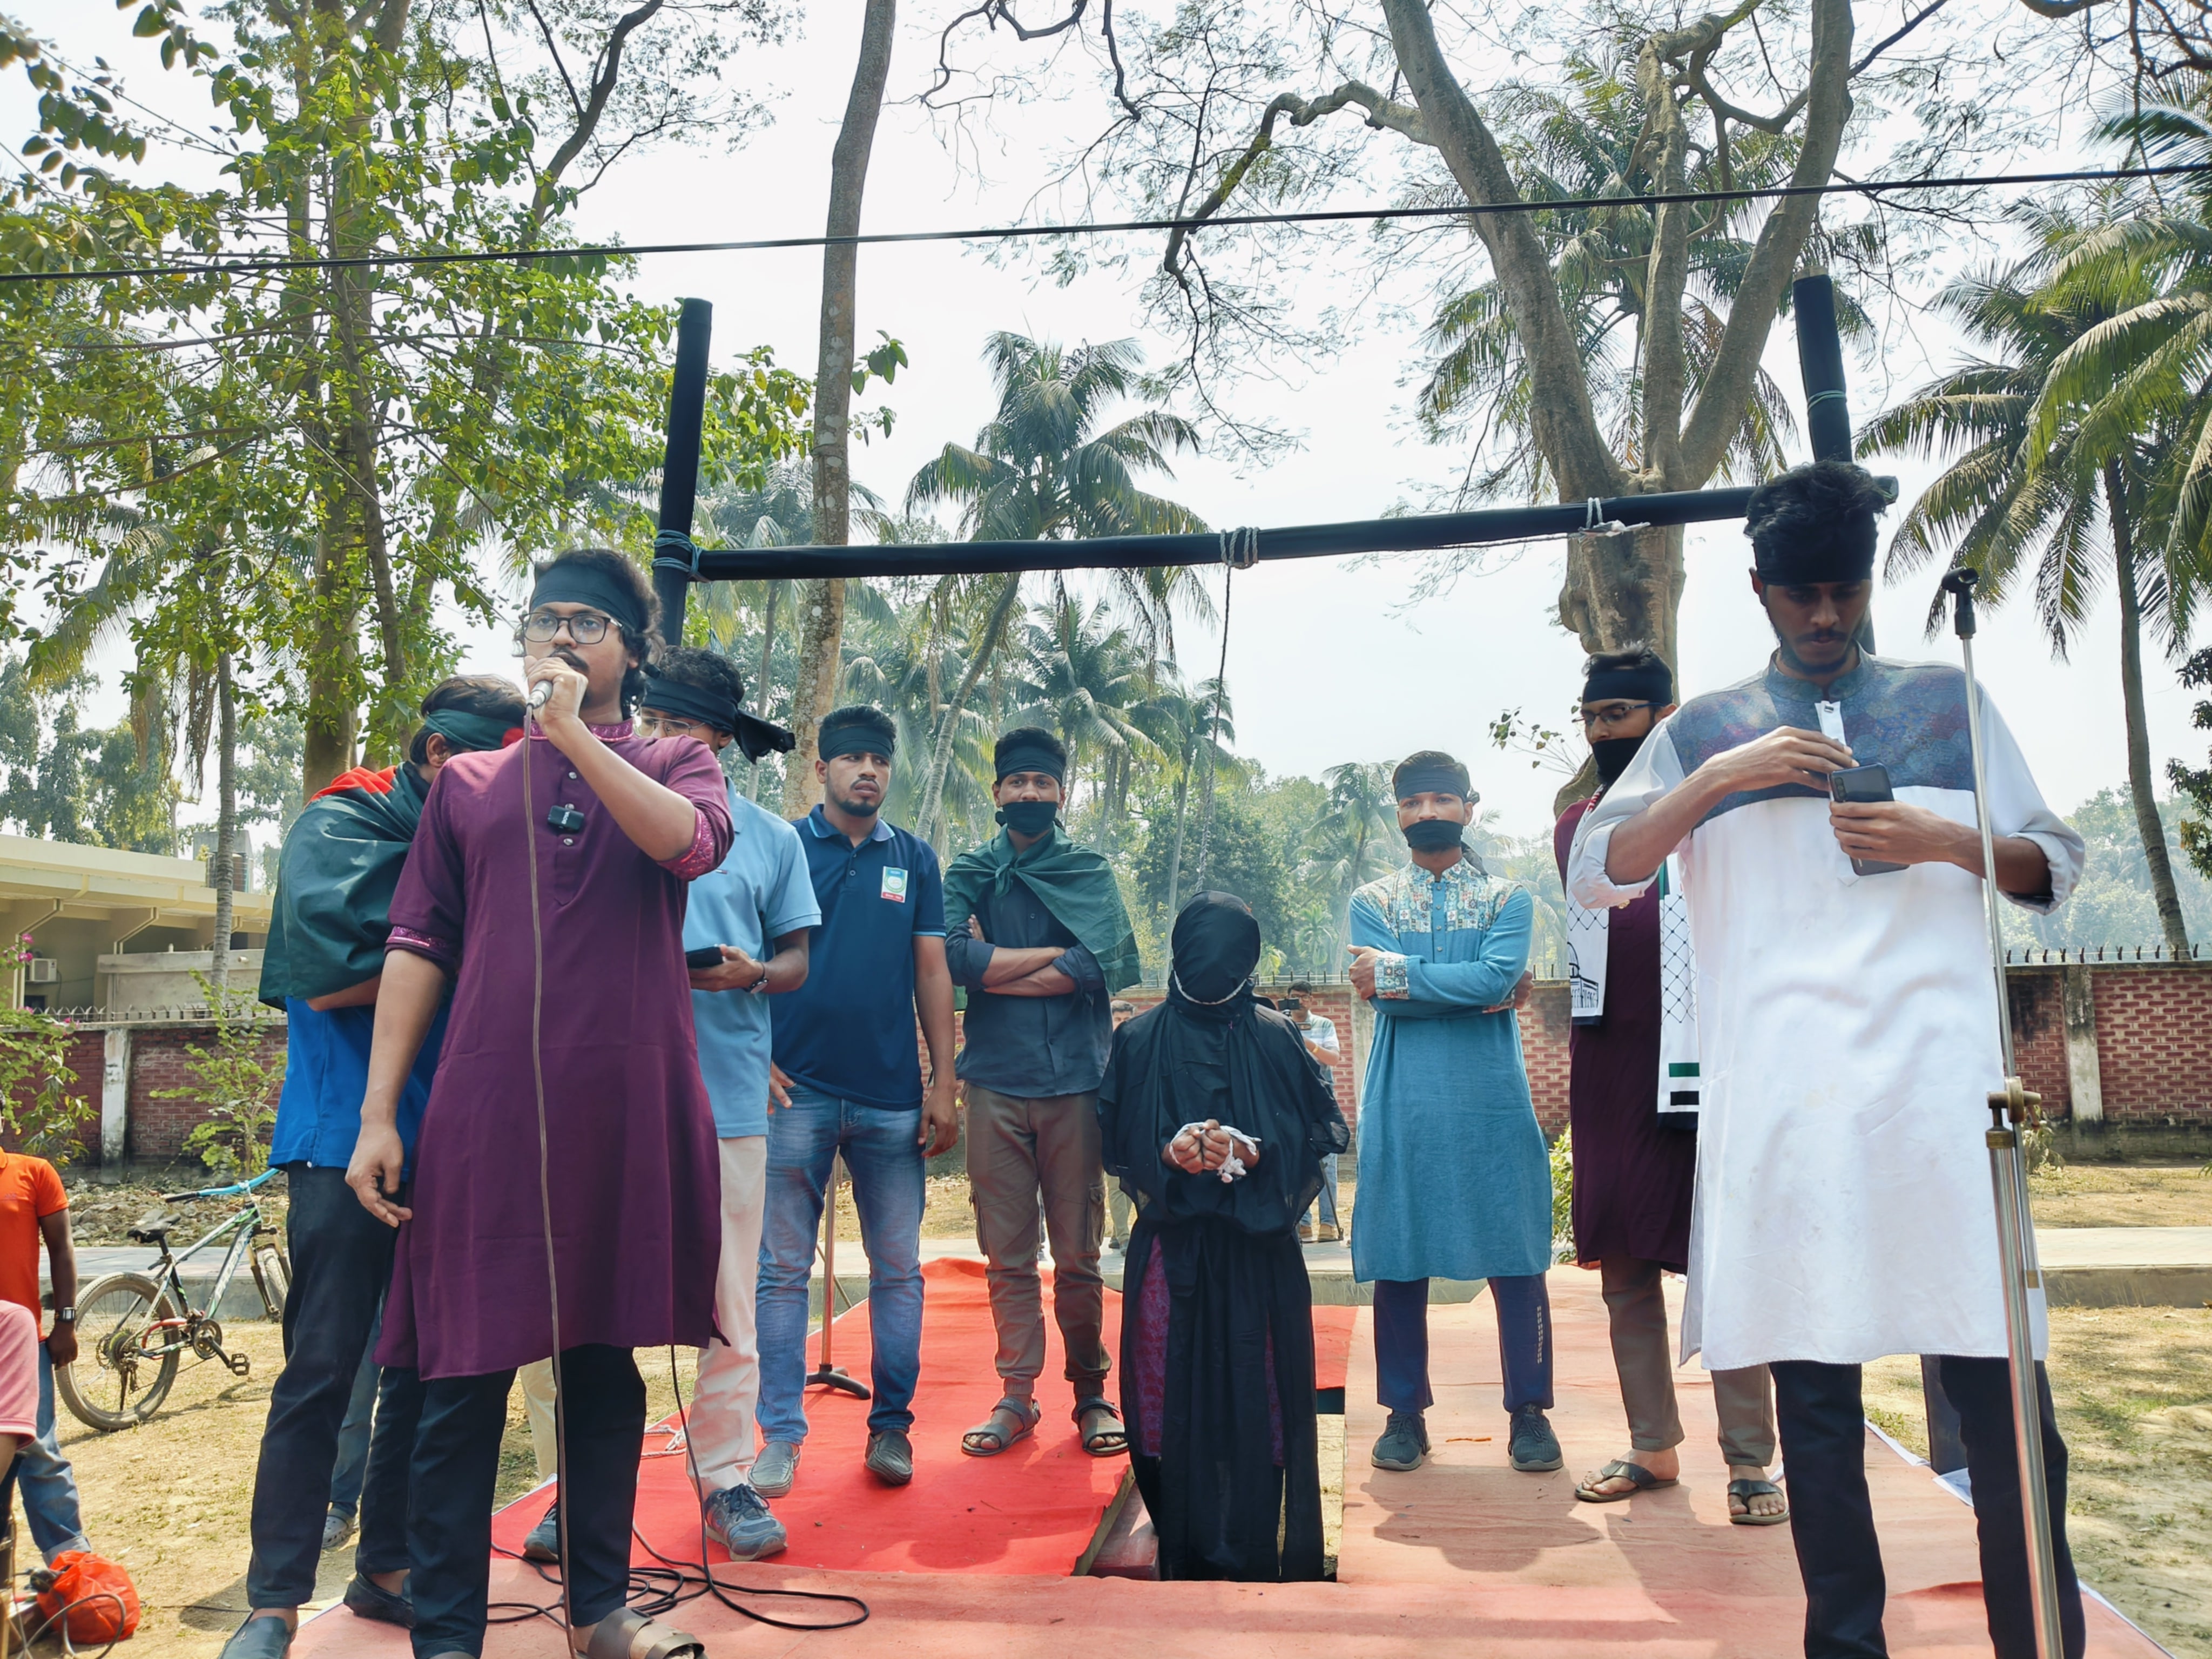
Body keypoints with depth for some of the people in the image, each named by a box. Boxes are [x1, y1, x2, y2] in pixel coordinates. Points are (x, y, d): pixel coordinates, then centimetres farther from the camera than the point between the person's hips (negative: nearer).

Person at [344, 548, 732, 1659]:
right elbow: (418, 946, 8)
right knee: (465, 1372, 0)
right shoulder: (469, 782, 15)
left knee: (606, 1358, 10)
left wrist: (573, 730, -12)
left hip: (626, 1108, 0)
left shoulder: (673, 763, 11)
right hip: (486, 1104, 1)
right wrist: (378, 1113, 1)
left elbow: (691, 843, -13)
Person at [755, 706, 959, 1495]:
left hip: (892, 1097, 2)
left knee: (899, 1269, 6)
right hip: (796, 1091, -2)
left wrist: (943, 1084, 3)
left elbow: (932, 972, 8)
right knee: (782, 1269, 3)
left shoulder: (914, 859, 10)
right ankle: (781, 1434, 12)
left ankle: (891, 1426, 18)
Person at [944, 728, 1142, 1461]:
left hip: (1074, 1079, -1)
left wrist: (993, 967, -6)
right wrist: (1055, 953, -8)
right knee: (1007, 1255, 5)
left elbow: (1097, 968, -8)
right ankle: (1017, 1396, 15)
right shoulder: (970, 873, 10)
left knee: (1078, 1254, 3)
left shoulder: (1091, 871, 9)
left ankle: (1091, 1394, 14)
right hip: (995, 1082, 1)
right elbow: (950, 957, -8)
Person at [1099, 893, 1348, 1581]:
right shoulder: (1140, 1041, 5)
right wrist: (1167, 1151, -16)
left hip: (1257, 1248, -1)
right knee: (1173, 1394, 2)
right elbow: (1115, 1140, 4)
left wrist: (1257, 1153, -16)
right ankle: (1183, 1547, 16)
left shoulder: (1275, 1038, 3)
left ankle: (1252, 1552, 11)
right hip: (1169, 1246, 1)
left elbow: (1319, 1135, 2)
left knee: (1254, 1394, -1)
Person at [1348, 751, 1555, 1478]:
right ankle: (1405, 1413, 15)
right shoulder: (1372, 902, 10)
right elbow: (1386, 1000, -6)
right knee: (1397, 1256, 3)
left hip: (1492, 1099, 0)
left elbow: (1498, 977, -12)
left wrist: (1400, 975, -11)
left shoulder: (1507, 898, 8)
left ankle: (1529, 1411, 14)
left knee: (1516, 1255, 1)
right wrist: (1472, 988, -9)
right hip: (1403, 1104, 1)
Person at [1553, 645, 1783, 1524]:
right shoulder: (1574, 828, 14)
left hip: (1698, 1070, -4)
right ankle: (1651, 1446, 19)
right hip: (1607, 1075, 5)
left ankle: (1749, 1459, 7)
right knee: (1623, 1268, 8)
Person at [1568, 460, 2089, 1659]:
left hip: (1940, 1076, 1)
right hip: (1780, 1095, 0)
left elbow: (2055, 863, 16)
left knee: (1997, 1374, -2)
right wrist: (1721, 779, -7)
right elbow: (1593, 873, 4)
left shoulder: (1947, 703, 17)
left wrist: (1947, 840, -4)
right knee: (1811, 1376, 4)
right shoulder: (1704, 733, 14)